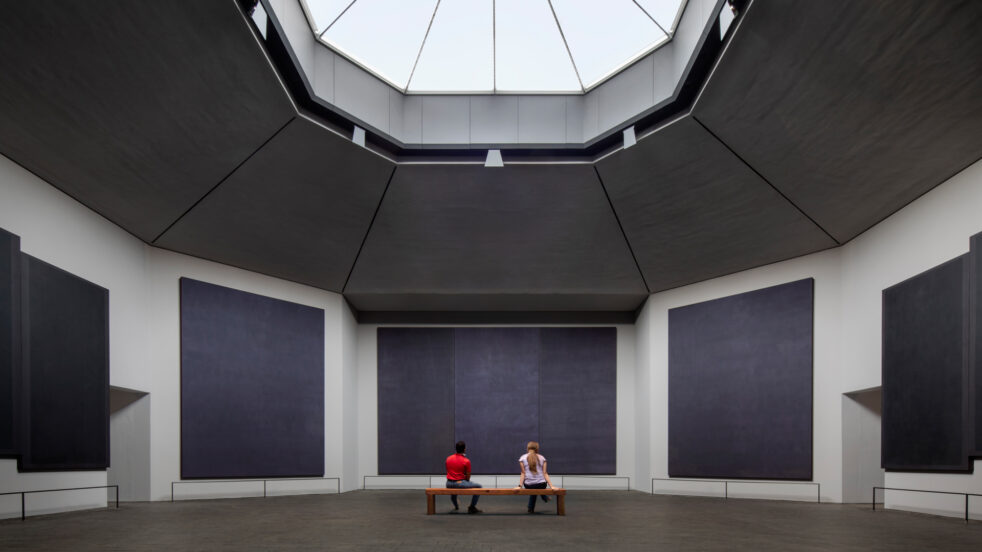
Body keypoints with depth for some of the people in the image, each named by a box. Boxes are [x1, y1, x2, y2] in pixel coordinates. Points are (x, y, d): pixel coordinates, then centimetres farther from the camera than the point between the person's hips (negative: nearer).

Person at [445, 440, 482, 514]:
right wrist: (466, 480, 16)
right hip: (460, 483, -6)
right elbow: (468, 477, -5)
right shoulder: (466, 461, -11)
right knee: (478, 486, 9)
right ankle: (472, 507, 9)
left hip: (449, 484, 6)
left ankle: (456, 506, 52)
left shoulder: (448, 458, 4)